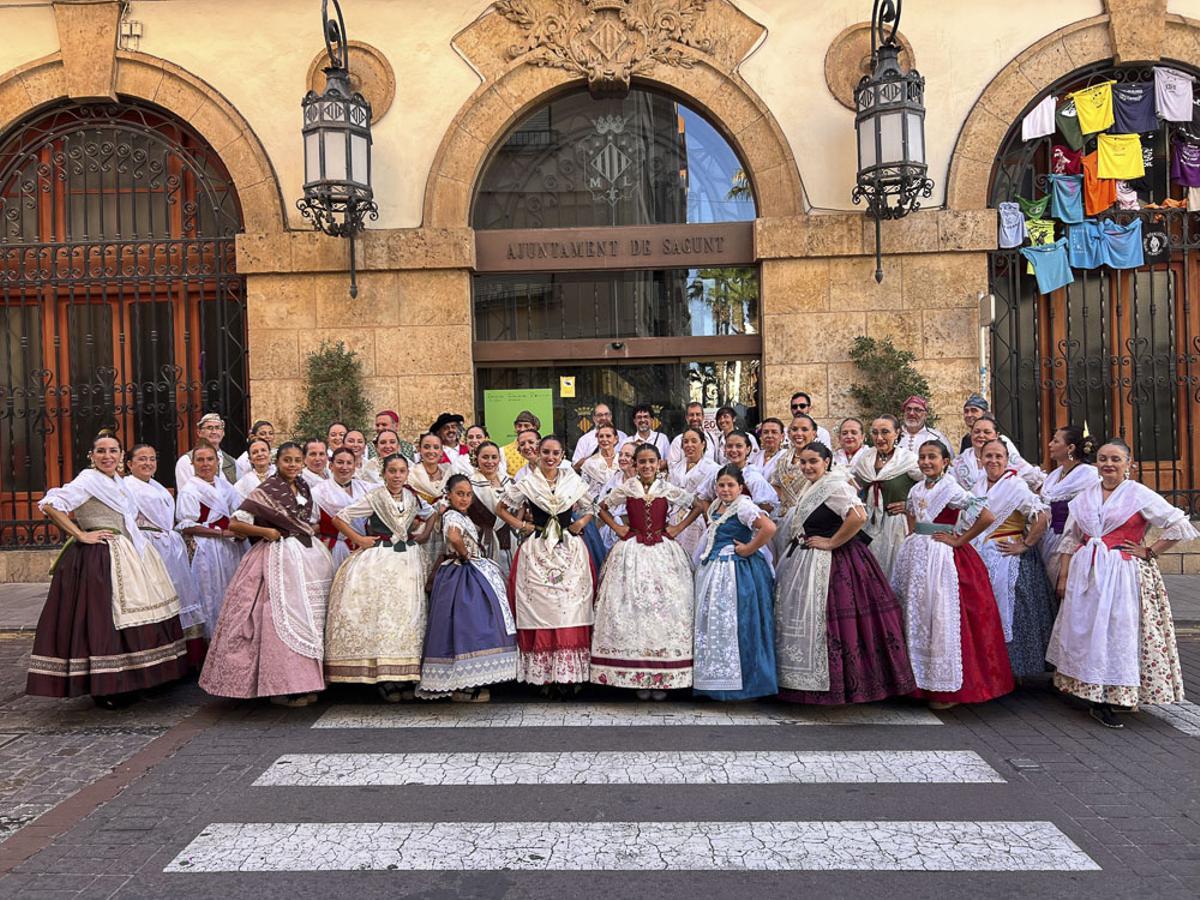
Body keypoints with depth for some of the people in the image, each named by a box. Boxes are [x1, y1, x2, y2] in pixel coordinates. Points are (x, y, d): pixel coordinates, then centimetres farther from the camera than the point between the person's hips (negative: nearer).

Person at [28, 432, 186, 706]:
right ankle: (104, 689, 2)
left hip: (126, 557, 9)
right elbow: (50, 504, -19)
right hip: (98, 559, -9)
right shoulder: (88, 480, -9)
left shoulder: (116, 481, 17)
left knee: (124, 618, 10)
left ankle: (123, 681, 19)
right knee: (102, 619, -7)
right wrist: (81, 535, -18)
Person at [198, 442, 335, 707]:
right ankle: (282, 687, -2)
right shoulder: (266, 491, -7)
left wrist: (308, 531, 9)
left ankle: (305, 681, 18)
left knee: (308, 618, 9)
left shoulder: (304, 488, 12)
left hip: (307, 555, 7)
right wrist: (267, 532, -13)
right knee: (282, 619, -9)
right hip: (279, 558, -7)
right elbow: (235, 524, -11)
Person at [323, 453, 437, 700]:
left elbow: (431, 514, 26)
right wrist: (359, 539, -9)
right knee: (379, 613, -7)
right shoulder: (374, 498, -6)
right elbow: (339, 518, -7)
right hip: (379, 561, -5)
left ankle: (404, 676, 12)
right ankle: (383, 679, 0)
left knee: (407, 613, 4)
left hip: (407, 560, 5)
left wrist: (425, 534, 12)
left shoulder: (413, 498, 6)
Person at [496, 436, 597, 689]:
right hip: (538, 552, -1)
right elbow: (501, 509, 11)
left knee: (572, 607, -3)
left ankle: (569, 672, 5)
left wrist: (580, 523, 2)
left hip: (570, 551, 2)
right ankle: (542, 673, 3)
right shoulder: (527, 484, 4)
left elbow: (590, 509, 20)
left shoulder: (574, 482, 9)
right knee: (539, 607, -4)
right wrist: (522, 526, 0)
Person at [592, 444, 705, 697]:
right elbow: (602, 507, 16)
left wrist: (678, 528, 3)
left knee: (665, 607, -3)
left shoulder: (669, 490, 2)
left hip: (663, 553, 0)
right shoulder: (626, 490, 4)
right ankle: (639, 676, 5)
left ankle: (663, 678, 5)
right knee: (632, 607, -2)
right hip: (632, 553, 0)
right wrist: (616, 527, 4)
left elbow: (699, 506, 11)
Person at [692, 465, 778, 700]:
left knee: (731, 624, -5)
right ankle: (715, 679, 20)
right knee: (711, 622, 11)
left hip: (736, 572, -9)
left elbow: (769, 528, -28)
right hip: (713, 570, 9)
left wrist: (749, 549, -18)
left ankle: (738, 683, 6)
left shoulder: (743, 506, -14)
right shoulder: (715, 506, 13)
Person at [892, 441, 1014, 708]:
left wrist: (959, 540, -14)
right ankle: (922, 680, 24)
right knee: (918, 618, 12)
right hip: (918, 559, 7)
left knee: (944, 621, -3)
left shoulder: (951, 489, -12)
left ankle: (949, 687, 9)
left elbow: (987, 516, -20)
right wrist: (913, 539, 12)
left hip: (943, 559, -7)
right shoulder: (916, 490, 9)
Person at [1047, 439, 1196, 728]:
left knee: (1119, 634, -2)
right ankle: (1098, 699, 15)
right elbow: (1070, 539, 12)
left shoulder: (1140, 495, -4)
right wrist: (1063, 576, 7)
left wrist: (1149, 552, -7)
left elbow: (1180, 525, -5)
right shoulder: (1084, 497, 10)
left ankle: (1107, 702, 8)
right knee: (1086, 633, 4)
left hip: (1124, 574, -4)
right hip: (1086, 574, 4)